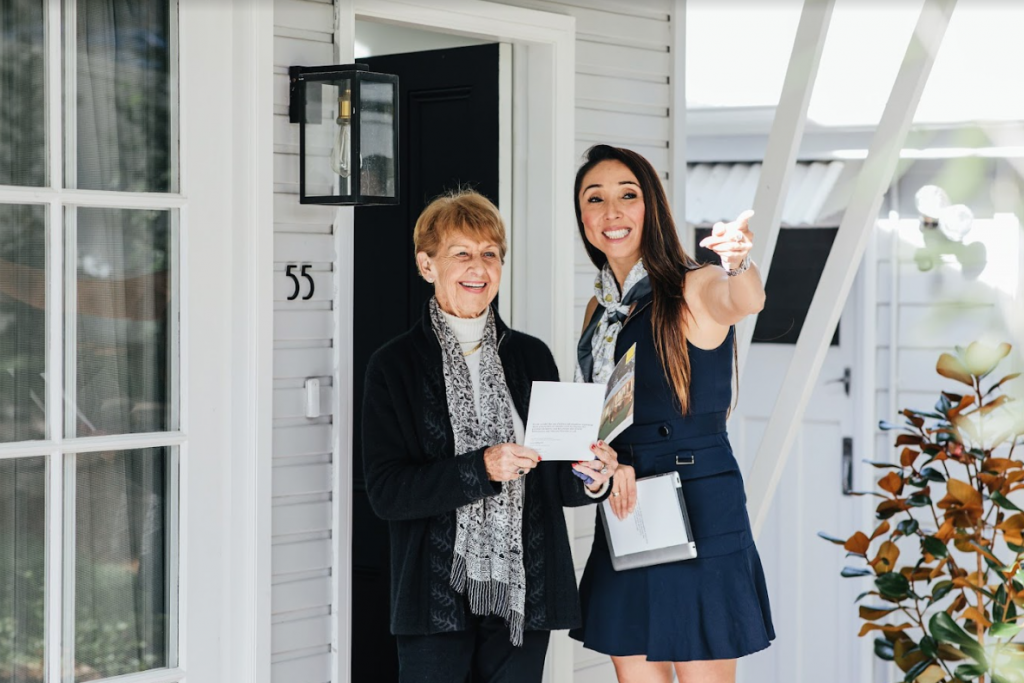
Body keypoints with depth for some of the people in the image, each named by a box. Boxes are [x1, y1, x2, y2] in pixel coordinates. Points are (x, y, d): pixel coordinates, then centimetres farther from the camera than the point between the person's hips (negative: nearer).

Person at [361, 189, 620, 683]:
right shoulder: (395, 365, 0)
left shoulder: (532, 357, 10)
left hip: (524, 593, 3)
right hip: (437, 597, -3)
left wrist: (587, 479, -9)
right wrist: (481, 468, -19)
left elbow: (550, 480, 13)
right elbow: (386, 492, -8)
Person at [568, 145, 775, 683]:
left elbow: (745, 301, -33)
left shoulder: (694, 290, -9)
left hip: (700, 506, -6)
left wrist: (739, 262, -55)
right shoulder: (600, 310, 11)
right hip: (625, 517, 6)